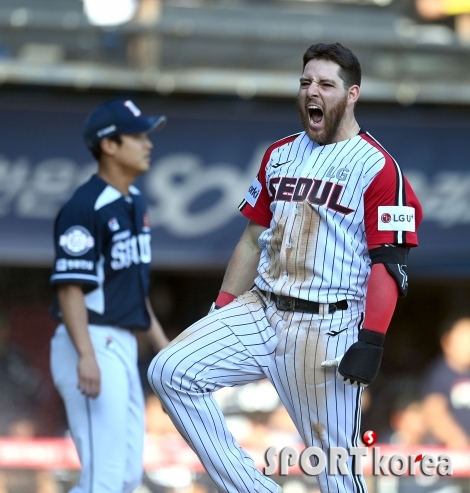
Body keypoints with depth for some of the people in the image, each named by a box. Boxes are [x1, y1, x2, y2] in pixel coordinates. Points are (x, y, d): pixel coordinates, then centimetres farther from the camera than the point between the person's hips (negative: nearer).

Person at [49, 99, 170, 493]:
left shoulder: (134, 202, 14)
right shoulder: (85, 208, -15)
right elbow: (70, 287, -21)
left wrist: (162, 343, 22)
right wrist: (86, 356, -30)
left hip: (123, 346, 10)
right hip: (93, 344, -10)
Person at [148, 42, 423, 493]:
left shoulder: (377, 167, -5)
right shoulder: (279, 156, 15)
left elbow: (389, 264, -10)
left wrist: (371, 342, -19)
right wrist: (218, 316, 13)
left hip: (327, 328, -6)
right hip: (260, 313, 6)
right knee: (170, 372, -12)